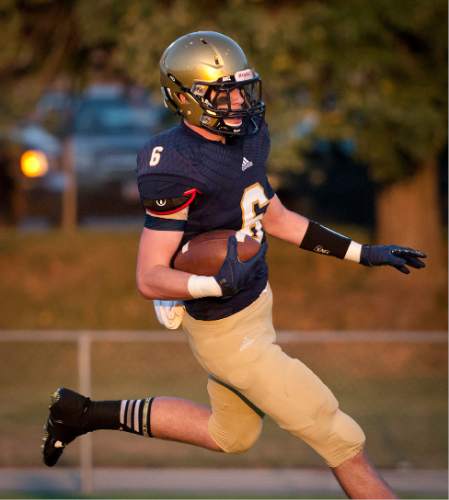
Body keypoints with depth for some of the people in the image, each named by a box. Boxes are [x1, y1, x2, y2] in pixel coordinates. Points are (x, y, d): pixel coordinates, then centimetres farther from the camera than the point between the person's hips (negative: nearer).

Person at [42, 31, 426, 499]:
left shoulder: (247, 137, -1)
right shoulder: (175, 167, -27)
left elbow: (275, 218, 14)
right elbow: (150, 278, -25)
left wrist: (364, 253, 12)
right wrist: (217, 284, -43)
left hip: (254, 303, 9)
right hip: (227, 333, -9)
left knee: (230, 435, 29)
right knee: (337, 436, -3)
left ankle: (82, 413, 35)